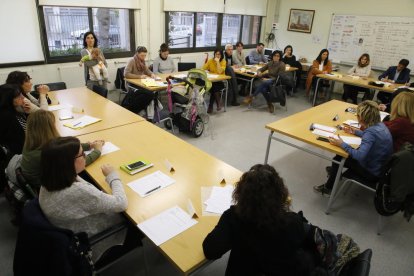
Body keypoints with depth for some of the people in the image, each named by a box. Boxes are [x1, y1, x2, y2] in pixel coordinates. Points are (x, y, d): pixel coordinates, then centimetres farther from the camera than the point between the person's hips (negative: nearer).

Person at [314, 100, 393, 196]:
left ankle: (328, 188, 25)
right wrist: (355, 132, 20)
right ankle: (336, 170, 42)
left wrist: (342, 144, -29)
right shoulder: (380, 124, -3)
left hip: (372, 173, -8)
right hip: (382, 167, 8)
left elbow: (360, 156, -38)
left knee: (337, 159, 6)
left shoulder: (371, 132, -30)